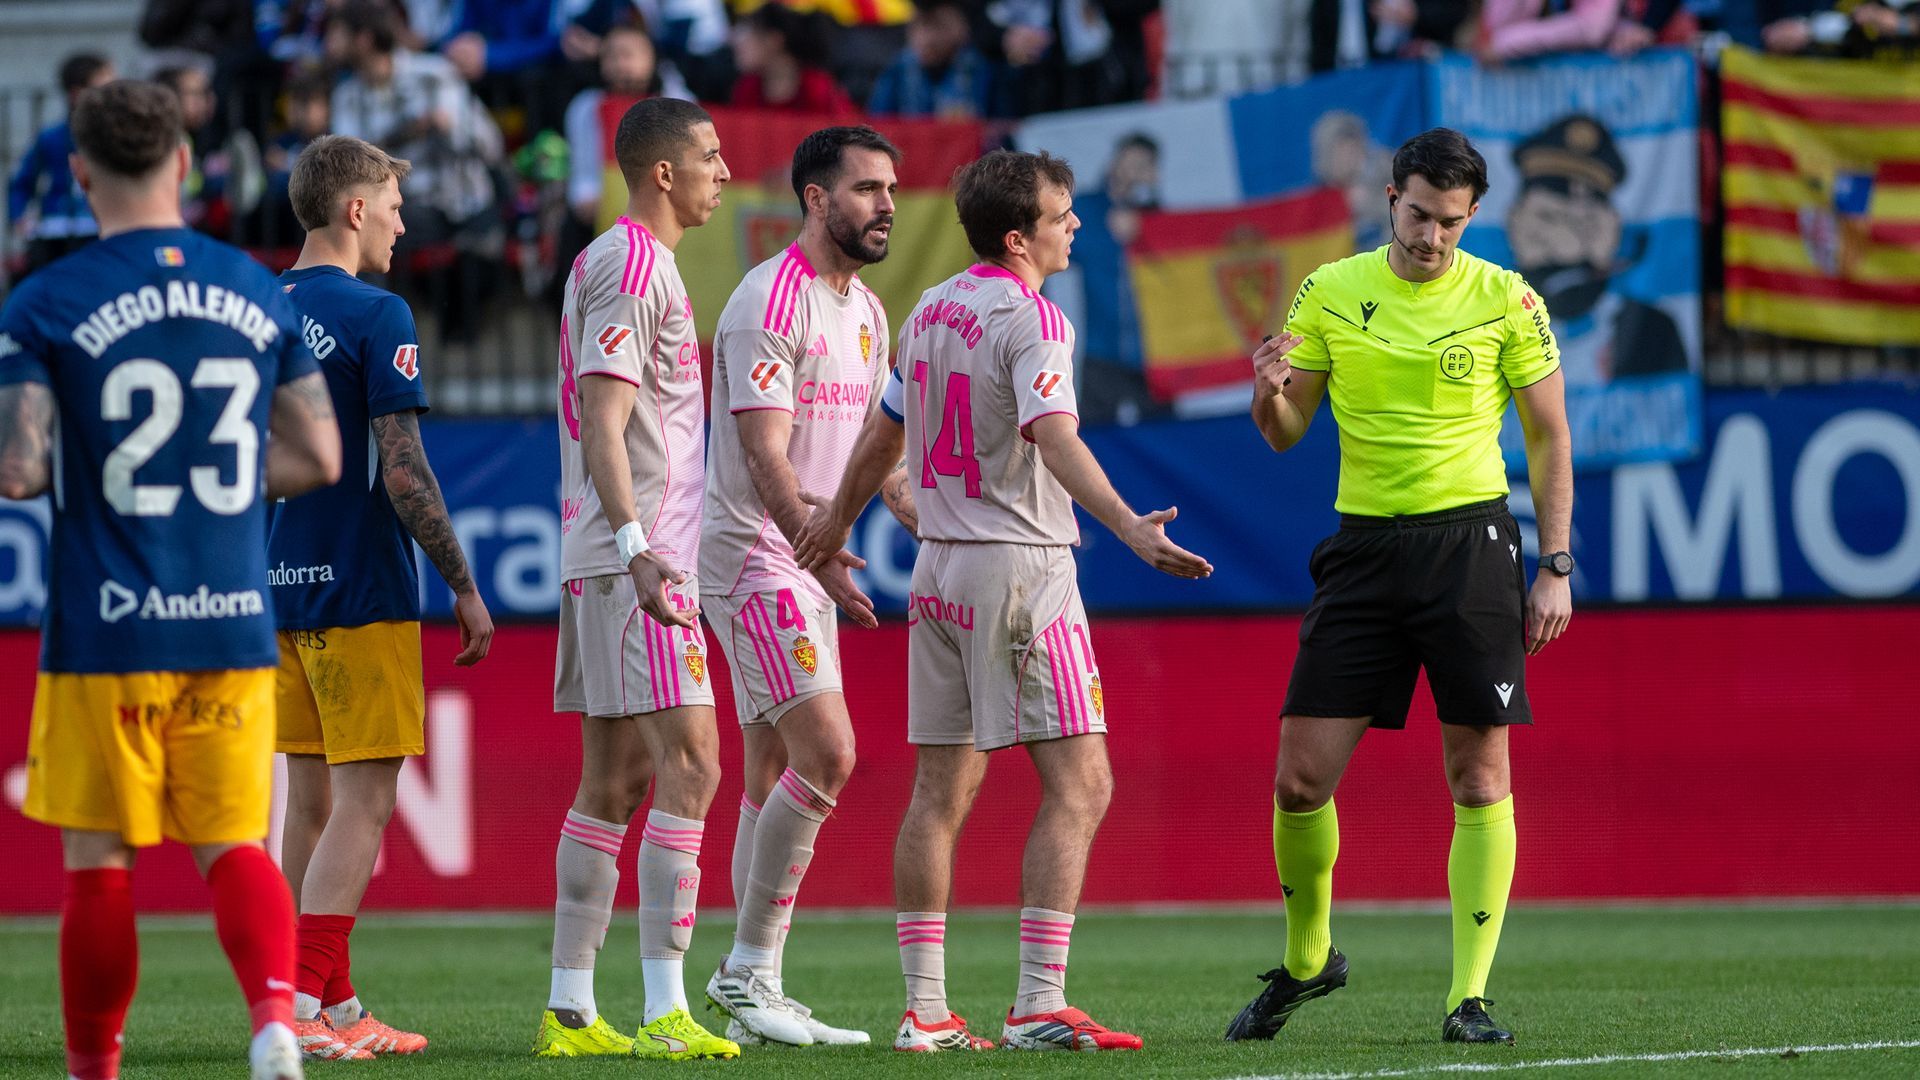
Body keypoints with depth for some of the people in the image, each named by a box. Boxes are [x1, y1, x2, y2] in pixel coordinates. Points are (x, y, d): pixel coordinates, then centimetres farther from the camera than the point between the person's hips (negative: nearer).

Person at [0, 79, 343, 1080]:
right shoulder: (256, 292, 5)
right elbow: (317, 458, 7)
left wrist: (87, 466, 9)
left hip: (107, 630, -3)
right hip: (233, 622, 3)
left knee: (98, 860, 7)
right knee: (233, 845, 8)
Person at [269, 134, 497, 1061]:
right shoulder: (374, 316, -12)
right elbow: (403, 471, -16)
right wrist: (464, 586, -9)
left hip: (283, 593, 8)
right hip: (362, 592, -8)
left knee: (313, 799, 11)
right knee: (362, 803, -6)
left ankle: (334, 1007, 13)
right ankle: (304, 1003, -14)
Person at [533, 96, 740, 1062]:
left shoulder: (622, 261, 20)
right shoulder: (630, 265, -11)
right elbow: (603, 420, -19)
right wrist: (634, 546, -28)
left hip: (609, 559, 10)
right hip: (636, 561, -10)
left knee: (613, 782, 10)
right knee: (688, 766, -14)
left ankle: (570, 1010, 10)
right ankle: (665, 1011, -18)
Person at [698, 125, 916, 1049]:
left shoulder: (864, 311, 13)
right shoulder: (770, 303, -15)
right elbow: (766, 457, -23)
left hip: (805, 565, 9)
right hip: (751, 557, -9)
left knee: (776, 779, 8)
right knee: (827, 755, -17)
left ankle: (754, 990, 11)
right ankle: (747, 972, -11)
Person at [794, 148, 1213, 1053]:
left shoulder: (930, 310, 12)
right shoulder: (1031, 320, -12)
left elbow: (884, 431, 25)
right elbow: (1054, 438, -27)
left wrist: (838, 519, 41)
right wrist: (1131, 529, -39)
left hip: (939, 570, 8)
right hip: (1020, 564, -8)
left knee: (941, 792, 7)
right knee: (1077, 785, -6)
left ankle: (925, 1011, 6)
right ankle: (1040, 1006, -13)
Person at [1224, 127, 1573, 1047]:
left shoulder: (1506, 301, -1)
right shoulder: (1328, 293, 4)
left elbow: (1549, 437, 5)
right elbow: (1286, 433, 9)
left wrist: (1555, 567, -1)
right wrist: (1270, 392, -14)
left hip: (1470, 540, -2)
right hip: (1364, 547, 2)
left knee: (1479, 775, -4)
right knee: (1301, 776, -3)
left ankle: (1469, 995, 1)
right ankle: (1305, 960, 19)